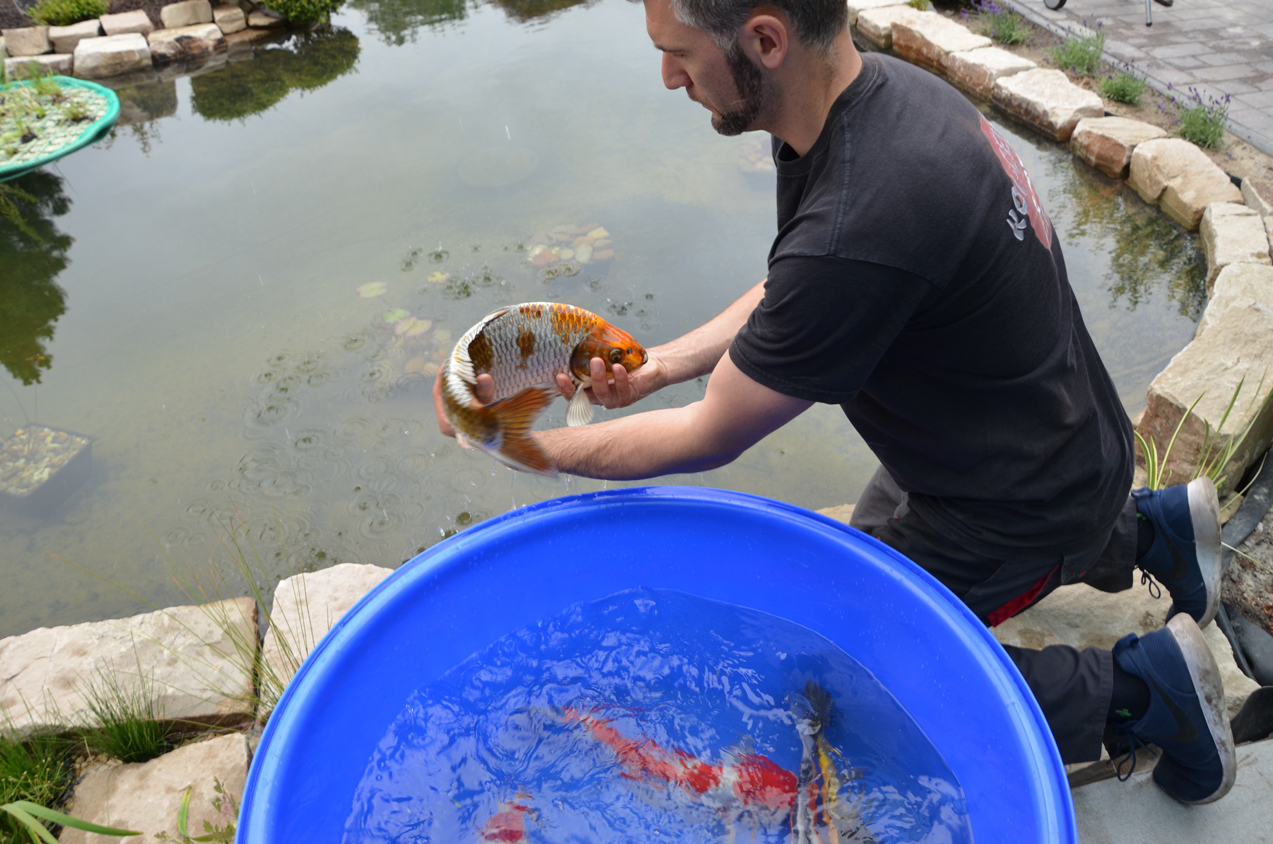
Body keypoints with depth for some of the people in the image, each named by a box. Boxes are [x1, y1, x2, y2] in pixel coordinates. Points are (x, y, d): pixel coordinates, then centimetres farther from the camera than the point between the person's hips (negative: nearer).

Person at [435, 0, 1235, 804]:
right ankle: (1145, 525, 28)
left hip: (1016, 511, -8)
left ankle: (1135, 684, 8)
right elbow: (788, 294, 5)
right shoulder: (879, 83, -9)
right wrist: (658, 367, -3)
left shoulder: (854, 237, -38)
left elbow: (709, 442, -24)